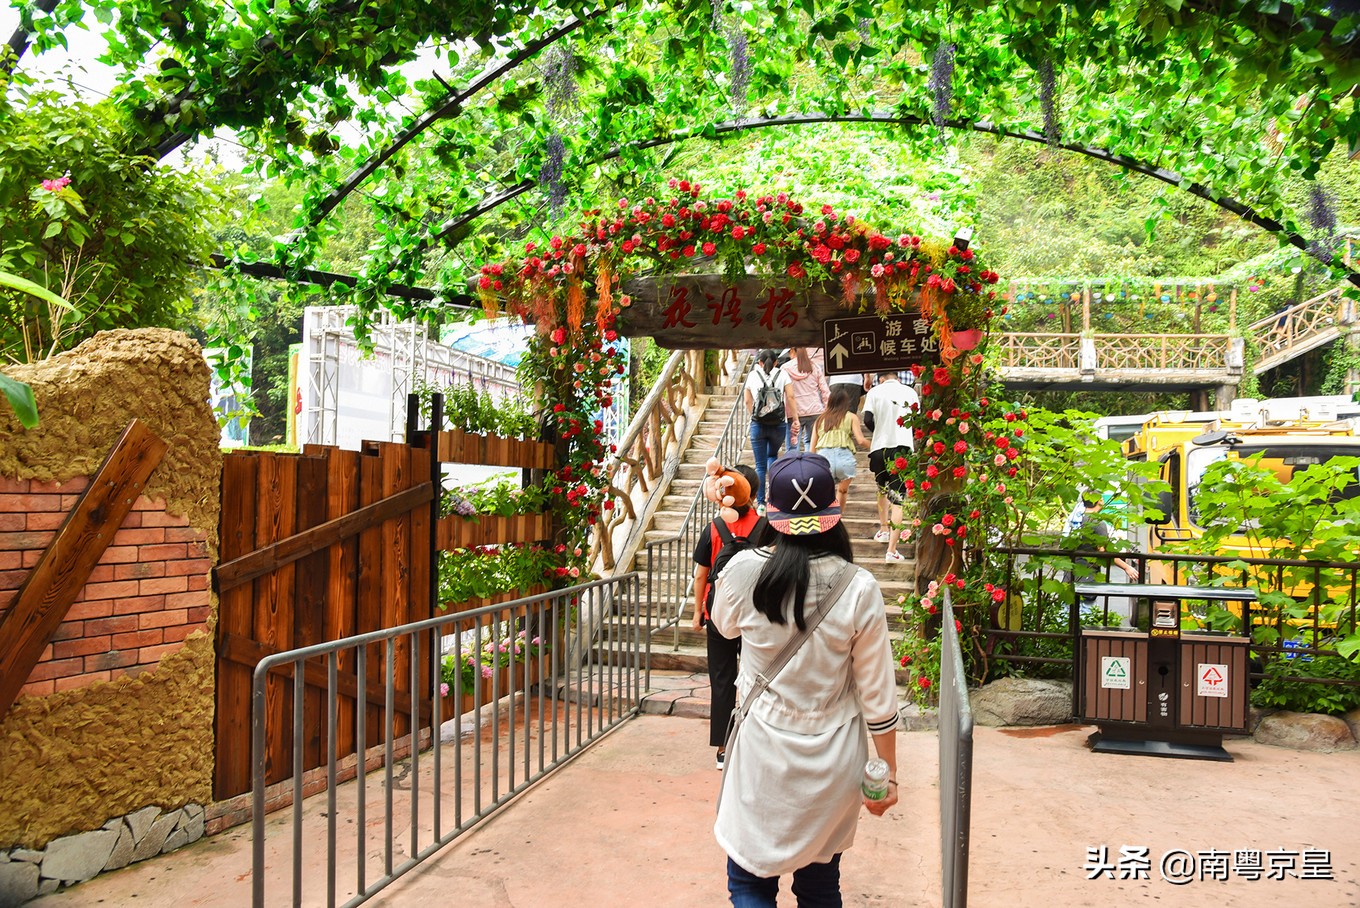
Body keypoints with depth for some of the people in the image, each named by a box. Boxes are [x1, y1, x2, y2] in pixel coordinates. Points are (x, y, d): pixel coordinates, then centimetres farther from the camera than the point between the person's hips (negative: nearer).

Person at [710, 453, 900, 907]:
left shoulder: (744, 571, -15)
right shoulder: (859, 589, -15)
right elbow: (877, 697, -7)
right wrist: (888, 774, 5)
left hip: (763, 754, -1)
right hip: (833, 763, 1)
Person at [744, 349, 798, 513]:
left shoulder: (752, 375, 5)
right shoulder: (782, 374, 3)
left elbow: (748, 401, 8)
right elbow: (790, 398, -3)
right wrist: (795, 419, 1)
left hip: (757, 424, 0)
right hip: (778, 424, 0)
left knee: (760, 465, 7)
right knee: (772, 456, 24)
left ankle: (761, 503, 4)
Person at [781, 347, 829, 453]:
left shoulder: (785, 369, -3)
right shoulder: (815, 367, 4)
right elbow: (825, 391, 4)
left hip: (794, 413, -2)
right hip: (814, 411, 2)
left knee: (792, 447, 1)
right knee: (811, 442, 17)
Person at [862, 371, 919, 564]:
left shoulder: (875, 391, 3)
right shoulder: (910, 392, 8)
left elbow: (868, 419, -6)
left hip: (880, 447, 1)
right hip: (903, 447, -1)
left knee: (882, 490, 26)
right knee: (897, 499, -4)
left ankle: (884, 530, 43)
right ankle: (892, 550, -12)